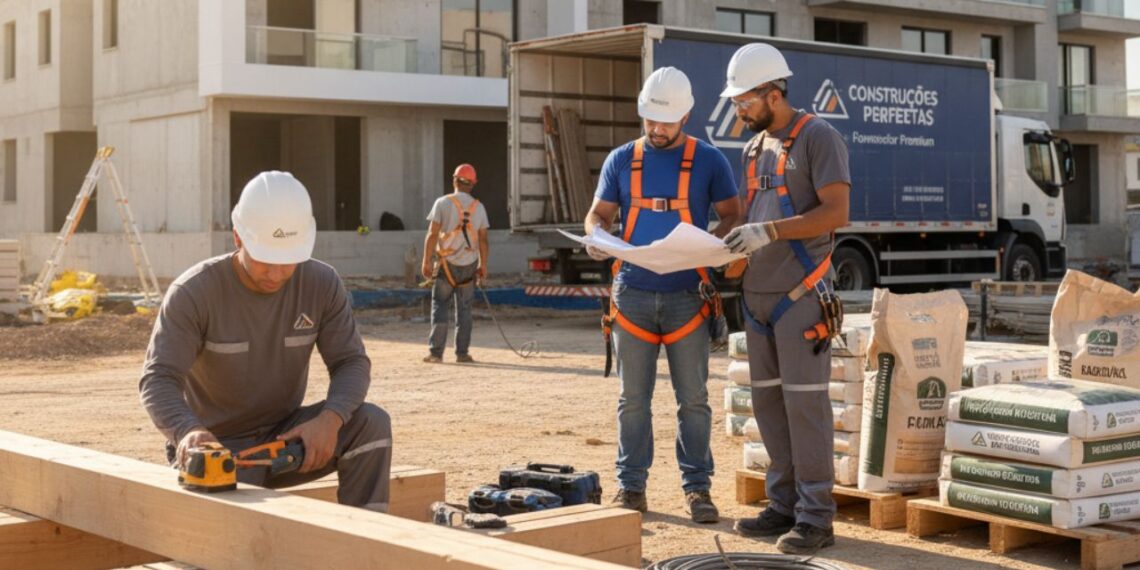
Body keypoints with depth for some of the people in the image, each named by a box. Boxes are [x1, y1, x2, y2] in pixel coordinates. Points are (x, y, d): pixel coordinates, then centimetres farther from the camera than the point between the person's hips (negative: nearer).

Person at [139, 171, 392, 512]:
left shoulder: (322, 284, -8)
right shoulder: (193, 292, -18)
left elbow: (351, 362, -9)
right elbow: (158, 380, -25)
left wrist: (330, 419, -32)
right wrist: (189, 432, -48)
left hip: (285, 435, 3)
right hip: (219, 445, -3)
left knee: (371, 423, -24)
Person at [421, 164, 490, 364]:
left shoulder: (443, 203, -6)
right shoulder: (479, 207, 3)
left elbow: (432, 234, -11)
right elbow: (483, 240, 3)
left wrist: (427, 261, -9)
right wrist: (483, 265, 11)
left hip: (447, 263, -3)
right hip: (469, 264, 3)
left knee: (439, 305, 3)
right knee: (464, 308, 10)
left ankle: (436, 352, -4)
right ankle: (462, 353, 11)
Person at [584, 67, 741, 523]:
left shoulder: (708, 160, 3)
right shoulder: (621, 160, 9)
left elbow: (732, 216, 3)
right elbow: (598, 213, 11)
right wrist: (597, 236, -13)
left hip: (687, 296, -2)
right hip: (633, 293, 2)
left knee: (693, 399, 2)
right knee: (632, 399, 6)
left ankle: (697, 487, 10)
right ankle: (631, 486, 13)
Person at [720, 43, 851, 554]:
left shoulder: (817, 138, -6)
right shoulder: (754, 147, 17)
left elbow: (836, 213, -14)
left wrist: (768, 231, -22)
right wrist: (727, 246, 5)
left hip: (800, 296, -8)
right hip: (758, 295, 8)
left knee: (805, 403, -6)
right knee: (768, 401, 9)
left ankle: (816, 517, -1)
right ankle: (784, 505, 18)